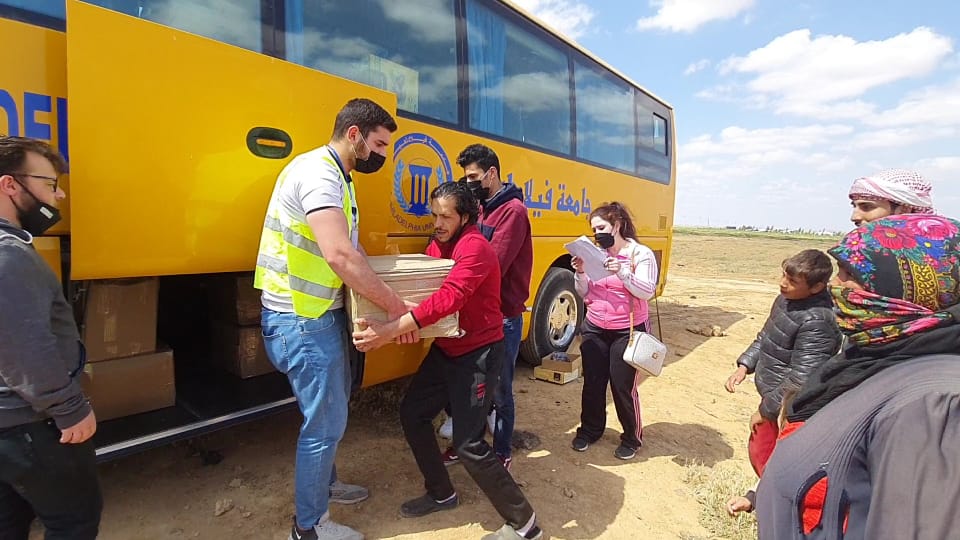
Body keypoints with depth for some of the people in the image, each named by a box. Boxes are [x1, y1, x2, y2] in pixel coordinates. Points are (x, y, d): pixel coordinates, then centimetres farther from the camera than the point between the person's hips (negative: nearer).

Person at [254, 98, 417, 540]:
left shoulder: (337, 177, 14)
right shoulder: (318, 172, -20)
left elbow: (351, 250, 19)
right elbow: (339, 256, -32)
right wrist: (395, 305, -24)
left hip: (321, 313, 10)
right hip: (300, 319, -10)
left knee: (332, 407, 23)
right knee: (326, 420, 1)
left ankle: (324, 483, 44)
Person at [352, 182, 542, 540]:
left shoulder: (475, 247, -21)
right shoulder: (437, 245, 9)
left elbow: (448, 298, -35)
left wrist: (390, 331, -41)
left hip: (478, 354, -9)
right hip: (445, 350, 9)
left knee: (468, 444, -9)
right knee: (412, 412, 13)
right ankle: (441, 494, 34)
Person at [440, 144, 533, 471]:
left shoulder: (513, 211, -14)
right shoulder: (482, 209, 12)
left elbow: (491, 266, -24)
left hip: (503, 318, -7)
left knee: (499, 390, 7)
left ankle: (502, 453, 26)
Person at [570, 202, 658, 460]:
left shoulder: (641, 254, -8)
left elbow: (647, 292, -18)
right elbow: (586, 295, 5)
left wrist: (622, 273, -30)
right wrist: (580, 273, -13)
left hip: (627, 332, -4)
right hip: (594, 329, 4)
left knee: (623, 386, 4)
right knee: (592, 383, 11)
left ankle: (632, 438, 25)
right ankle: (590, 430, 31)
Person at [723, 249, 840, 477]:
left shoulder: (816, 322, -27)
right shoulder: (786, 298, 0)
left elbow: (800, 379, -26)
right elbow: (765, 336, 14)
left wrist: (765, 410, -17)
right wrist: (744, 366, 4)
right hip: (773, 394, 8)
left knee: (765, 457, 4)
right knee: (757, 451, 22)